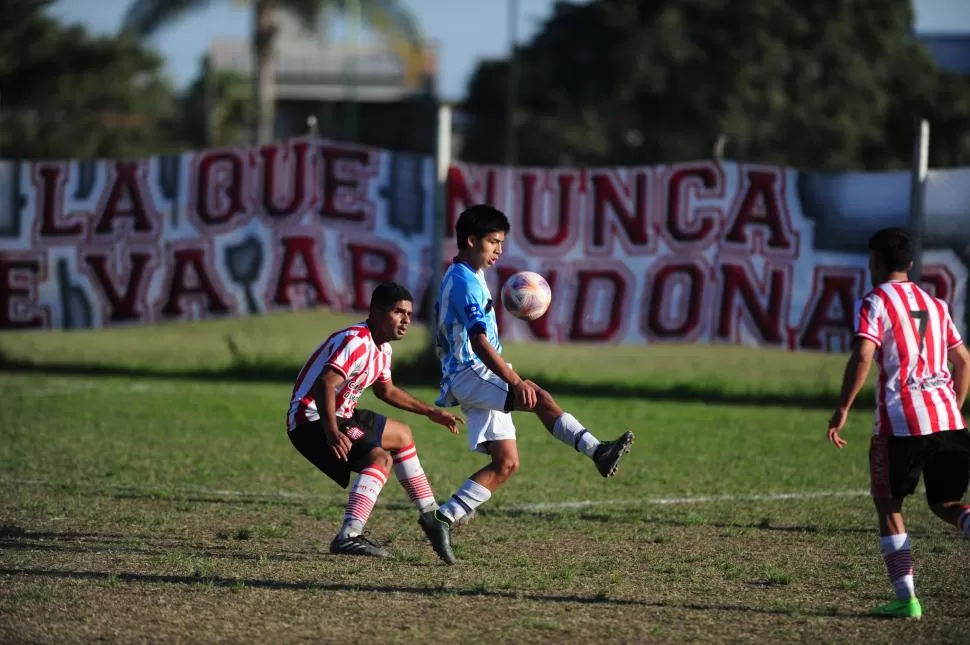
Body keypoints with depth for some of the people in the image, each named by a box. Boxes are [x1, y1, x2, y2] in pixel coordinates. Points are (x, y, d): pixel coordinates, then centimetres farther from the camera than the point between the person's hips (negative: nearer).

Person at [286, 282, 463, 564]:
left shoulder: (382, 348, 10)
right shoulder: (356, 342, -23)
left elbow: (386, 390, 28)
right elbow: (323, 385, -37)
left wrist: (430, 412, 29)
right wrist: (331, 432, -49)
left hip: (337, 416, 11)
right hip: (311, 420, -11)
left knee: (401, 435, 25)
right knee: (380, 458, -27)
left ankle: (429, 516, 34)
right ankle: (349, 537, -35)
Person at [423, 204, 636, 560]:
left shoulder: (464, 277, 19)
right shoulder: (464, 282, -14)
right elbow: (479, 341, -25)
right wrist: (514, 381, -32)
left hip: (478, 382, 10)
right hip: (469, 374, -10)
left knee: (505, 463, 4)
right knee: (539, 398, -28)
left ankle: (445, 518, 4)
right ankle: (598, 451, -40)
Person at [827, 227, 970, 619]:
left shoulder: (876, 303, -1)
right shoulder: (935, 306, 19)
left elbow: (862, 357, -15)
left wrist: (842, 410, -10)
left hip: (901, 423, -5)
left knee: (888, 506, 9)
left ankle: (906, 598, 3)